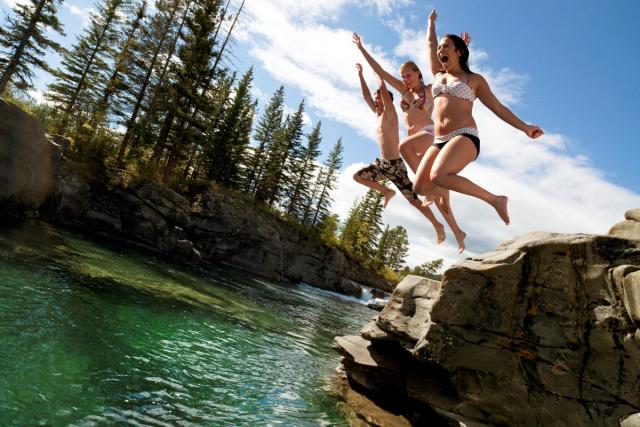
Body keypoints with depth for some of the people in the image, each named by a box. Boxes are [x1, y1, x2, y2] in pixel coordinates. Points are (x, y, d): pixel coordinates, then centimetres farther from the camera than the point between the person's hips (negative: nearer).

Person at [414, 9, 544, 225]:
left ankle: (495, 199, -22)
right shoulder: (438, 76, 23)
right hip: (440, 142, 5)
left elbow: (498, 107, 10)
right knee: (419, 187, -13)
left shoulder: (474, 79, 12)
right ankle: (433, 192, 24)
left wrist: (525, 127, 1)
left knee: (438, 176, -34)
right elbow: (430, 43, 34)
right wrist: (432, 21, 50)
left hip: (465, 137, -5)